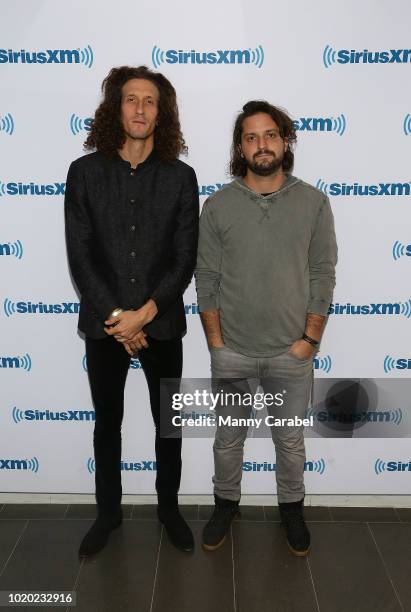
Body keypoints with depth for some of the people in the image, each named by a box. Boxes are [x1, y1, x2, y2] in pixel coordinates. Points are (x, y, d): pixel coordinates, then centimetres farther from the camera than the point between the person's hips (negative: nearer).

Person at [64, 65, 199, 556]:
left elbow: (185, 257, -5)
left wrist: (145, 313, -15)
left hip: (162, 323, 0)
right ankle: (108, 512, 36)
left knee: (169, 423, 13)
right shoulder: (85, 172, -2)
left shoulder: (180, 176, -2)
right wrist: (115, 318, -12)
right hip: (103, 324, 0)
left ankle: (169, 508, 36)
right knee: (107, 423, 15)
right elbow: (79, 254, -6)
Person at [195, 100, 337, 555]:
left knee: (290, 440, 17)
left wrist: (309, 339, -7)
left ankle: (291, 508, 42)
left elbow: (323, 275, -3)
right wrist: (216, 343, -5)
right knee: (228, 438, 17)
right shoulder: (217, 205, -5)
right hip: (232, 352, 0)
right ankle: (226, 503, 41)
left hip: (291, 352, 0)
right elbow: (206, 280, -3)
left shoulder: (313, 202, -4)